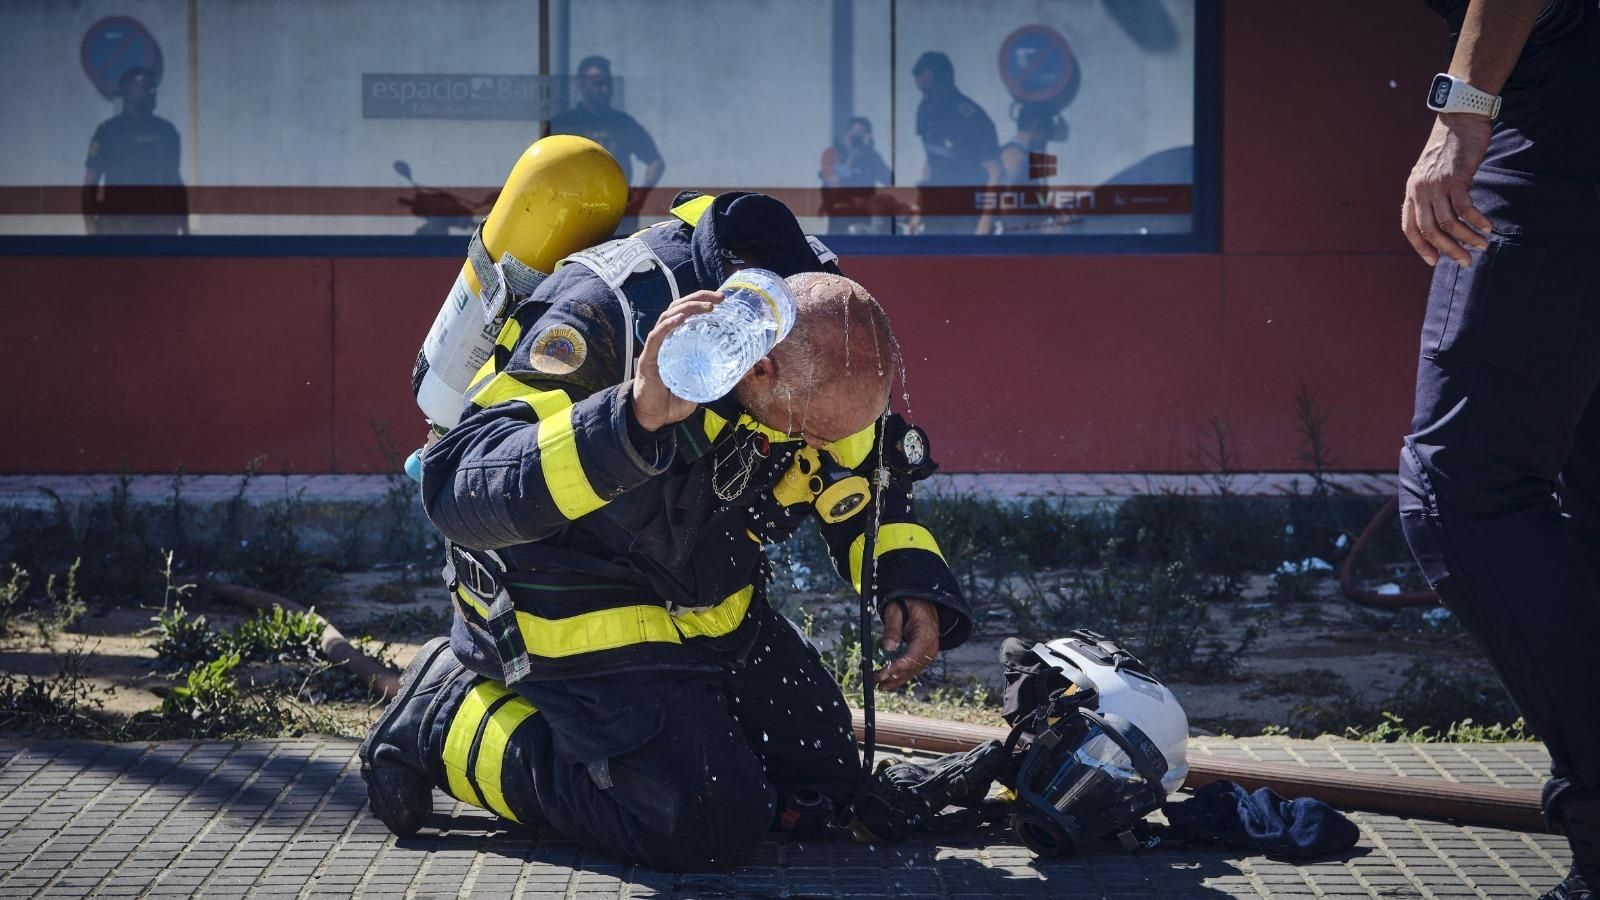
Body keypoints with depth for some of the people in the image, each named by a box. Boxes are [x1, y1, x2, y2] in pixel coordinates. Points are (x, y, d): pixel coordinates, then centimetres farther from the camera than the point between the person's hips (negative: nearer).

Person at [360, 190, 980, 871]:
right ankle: (448, 721, -1)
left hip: (708, 603, 8)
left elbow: (863, 474, 8)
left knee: (824, 781, 11)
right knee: (708, 826, -18)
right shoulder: (609, 317, -33)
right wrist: (636, 417, -52)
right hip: (573, 610, -8)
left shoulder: (817, 328, -11)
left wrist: (909, 578, -11)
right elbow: (457, 489, -41)